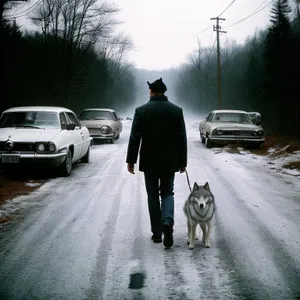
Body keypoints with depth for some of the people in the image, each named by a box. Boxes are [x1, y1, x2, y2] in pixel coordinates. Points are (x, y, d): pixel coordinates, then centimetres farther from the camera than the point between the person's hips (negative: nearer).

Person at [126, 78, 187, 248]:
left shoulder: (141, 111, -7)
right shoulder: (177, 110, -2)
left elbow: (135, 138, -8)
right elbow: (182, 139, -1)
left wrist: (131, 160, -1)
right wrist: (183, 162, 5)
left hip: (149, 162, -1)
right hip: (170, 162, 1)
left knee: (153, 196, 10)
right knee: (167, 193, 12)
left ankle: (157, 233, 11)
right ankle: (167, 221, -14)